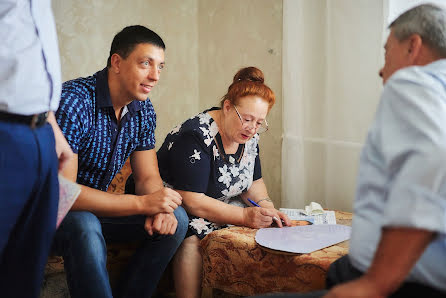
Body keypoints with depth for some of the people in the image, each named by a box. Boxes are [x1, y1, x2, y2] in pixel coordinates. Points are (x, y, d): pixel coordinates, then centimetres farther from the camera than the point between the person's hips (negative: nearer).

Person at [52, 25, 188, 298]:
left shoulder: (143, 110, -2)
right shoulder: (73, 101, -25)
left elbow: (148, 177, 3)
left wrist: (160, 208, -22)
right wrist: (141, 203, -31)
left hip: (97, 206, 7)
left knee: (177, 219, -9)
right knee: (85, 229, -38)